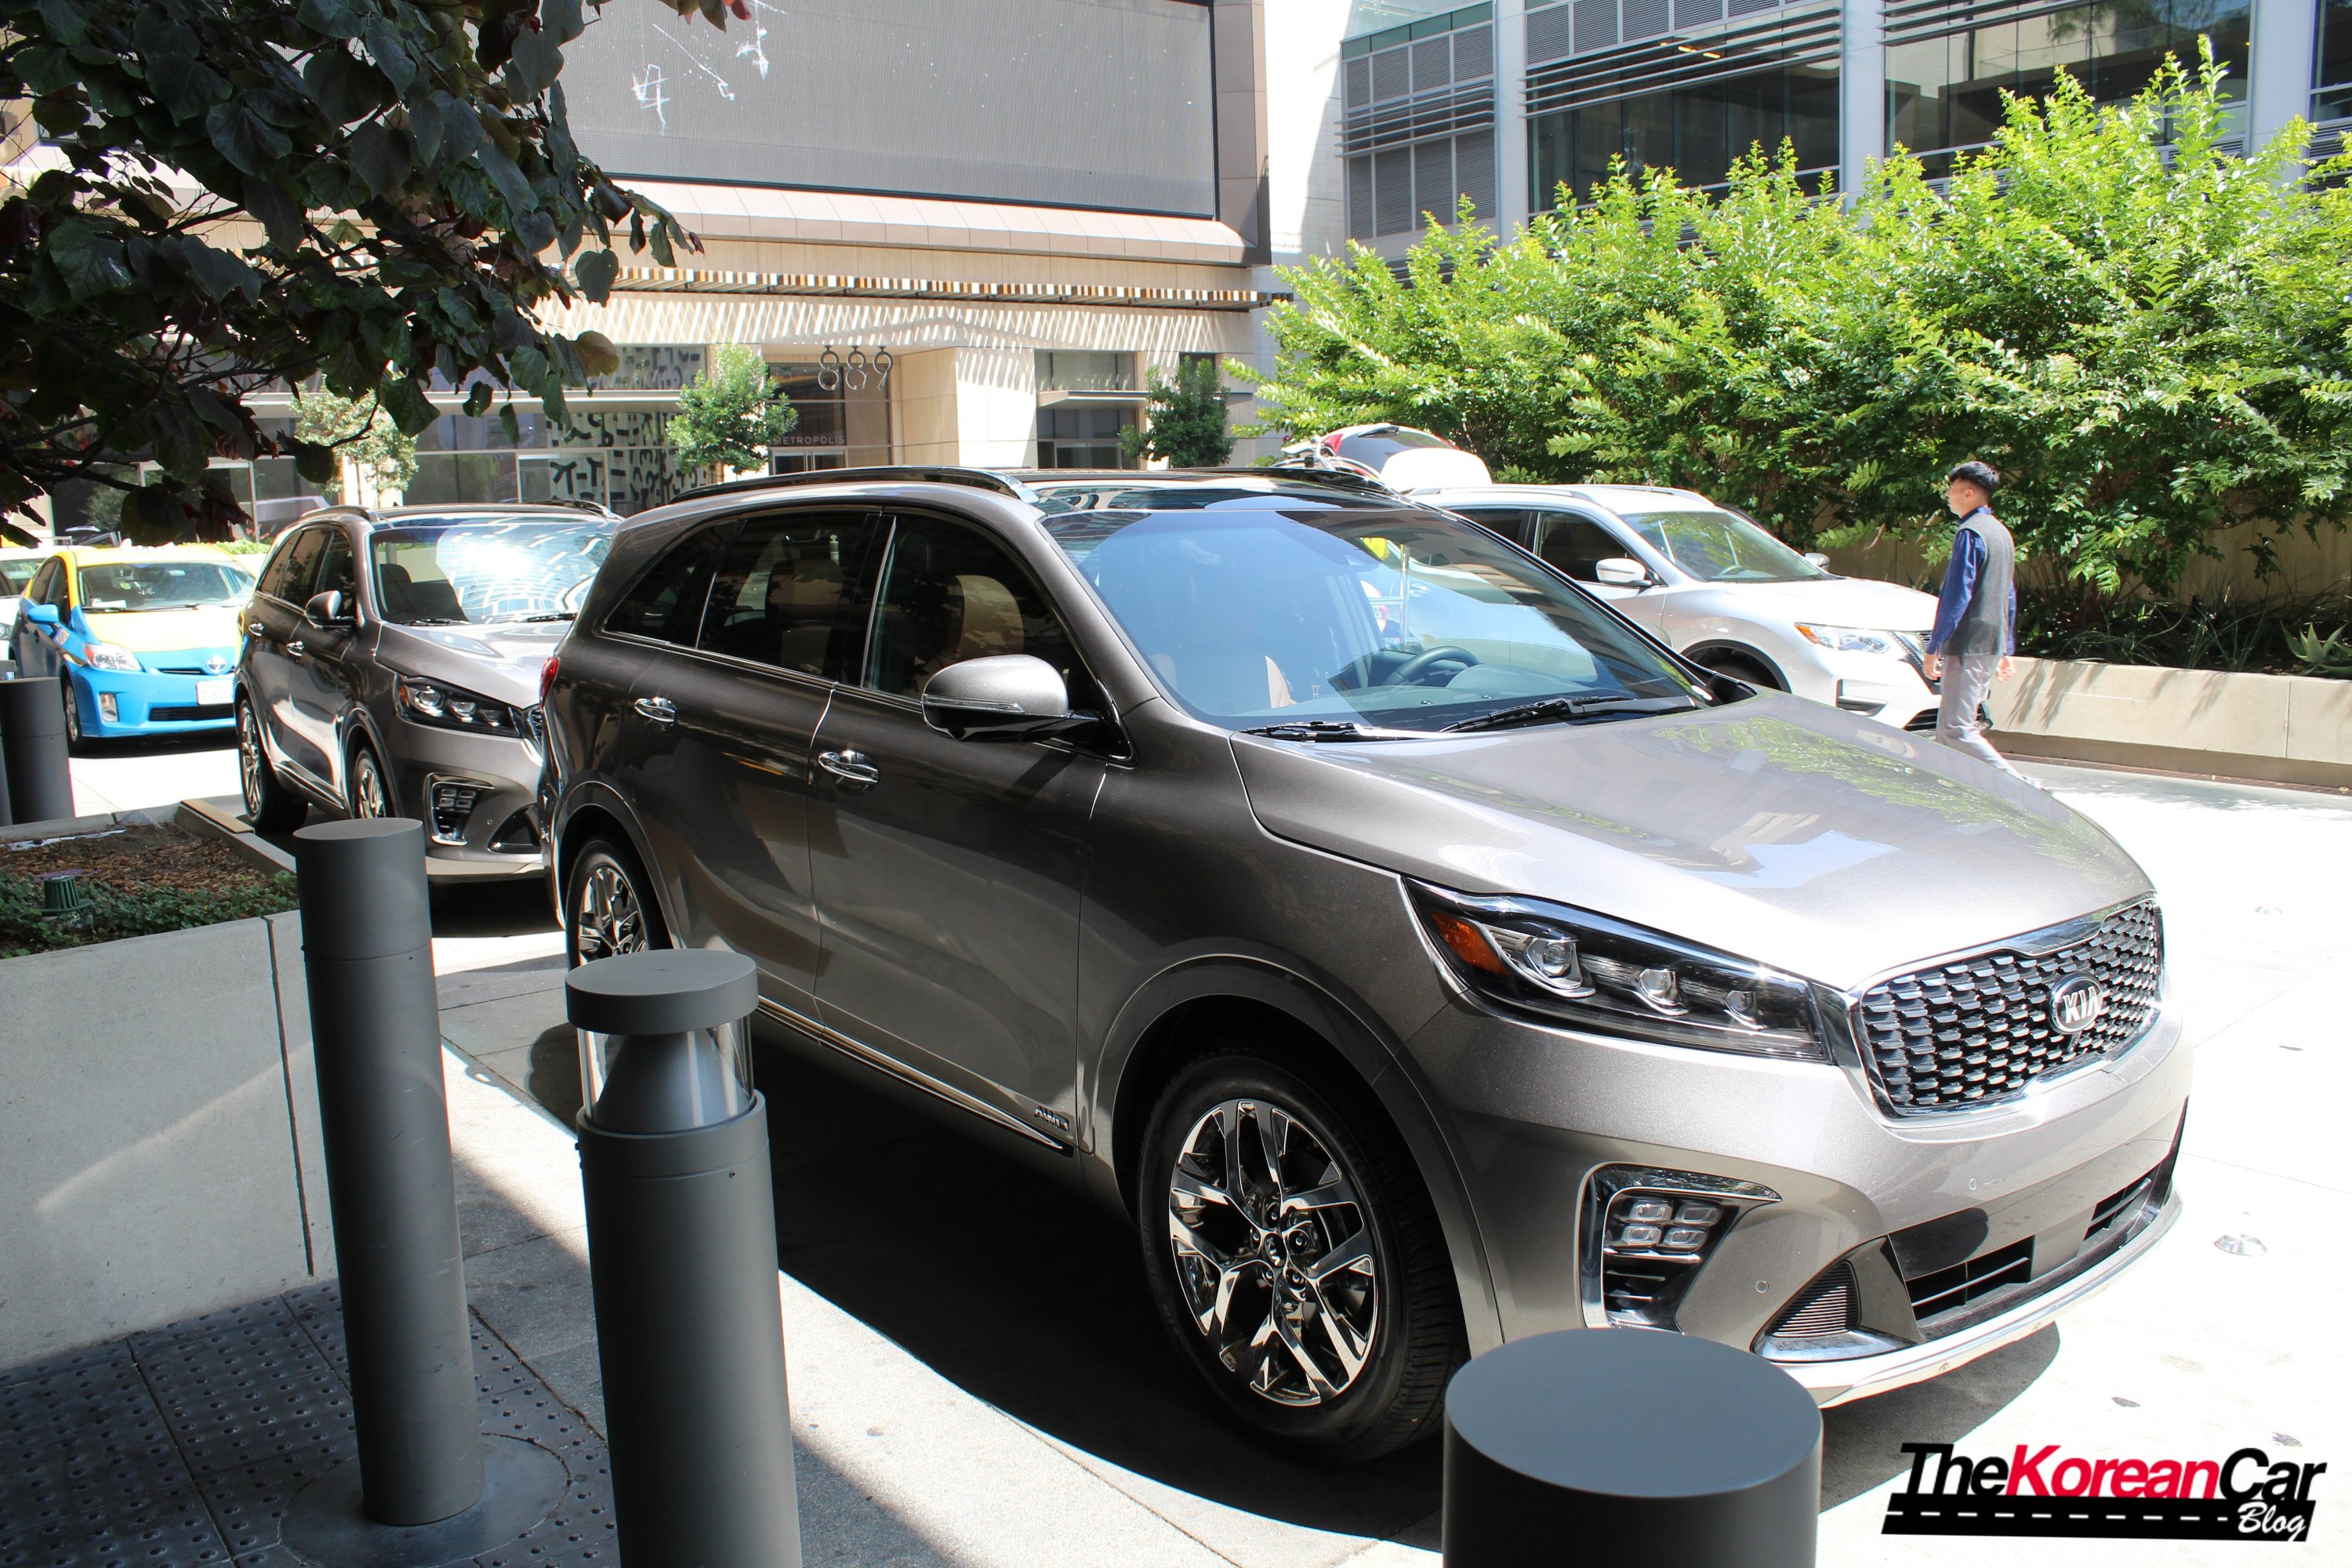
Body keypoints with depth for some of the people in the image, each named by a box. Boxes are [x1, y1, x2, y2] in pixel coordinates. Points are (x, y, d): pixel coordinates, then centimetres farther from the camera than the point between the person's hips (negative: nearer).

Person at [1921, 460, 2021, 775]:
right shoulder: (2002, 533, 17)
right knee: (1949, 728, 12)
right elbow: (2009, 597, 22)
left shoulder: (1970, 532, -12)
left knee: (1955, 730, -10)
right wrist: (2006, 649, 26)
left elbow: (1956, 595, -17)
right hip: (1993, 644, 10)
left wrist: (1934, 647, -15)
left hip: (1969, 645, -10)